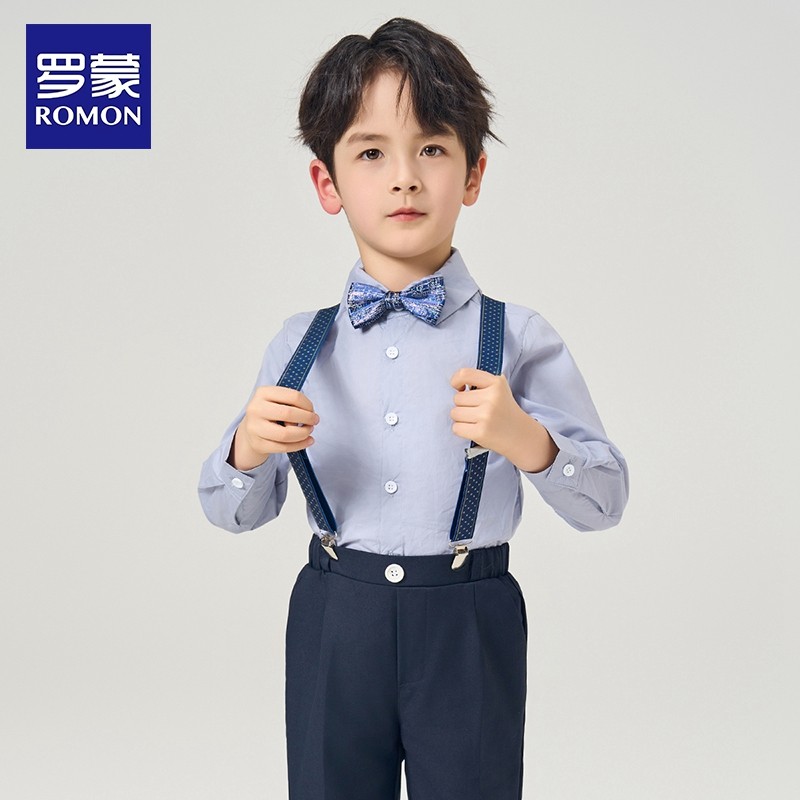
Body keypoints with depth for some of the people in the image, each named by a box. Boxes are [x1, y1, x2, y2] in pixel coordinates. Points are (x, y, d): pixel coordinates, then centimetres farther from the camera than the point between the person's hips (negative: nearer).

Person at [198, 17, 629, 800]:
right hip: (334, 623, 2)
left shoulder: (515, 337, -6)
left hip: (469, 625, -1)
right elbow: (234, 513, 6)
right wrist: (246, 451, -17)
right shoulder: (300, 345, 0)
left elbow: (605, 500, -6)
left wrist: (528, 440, -26)